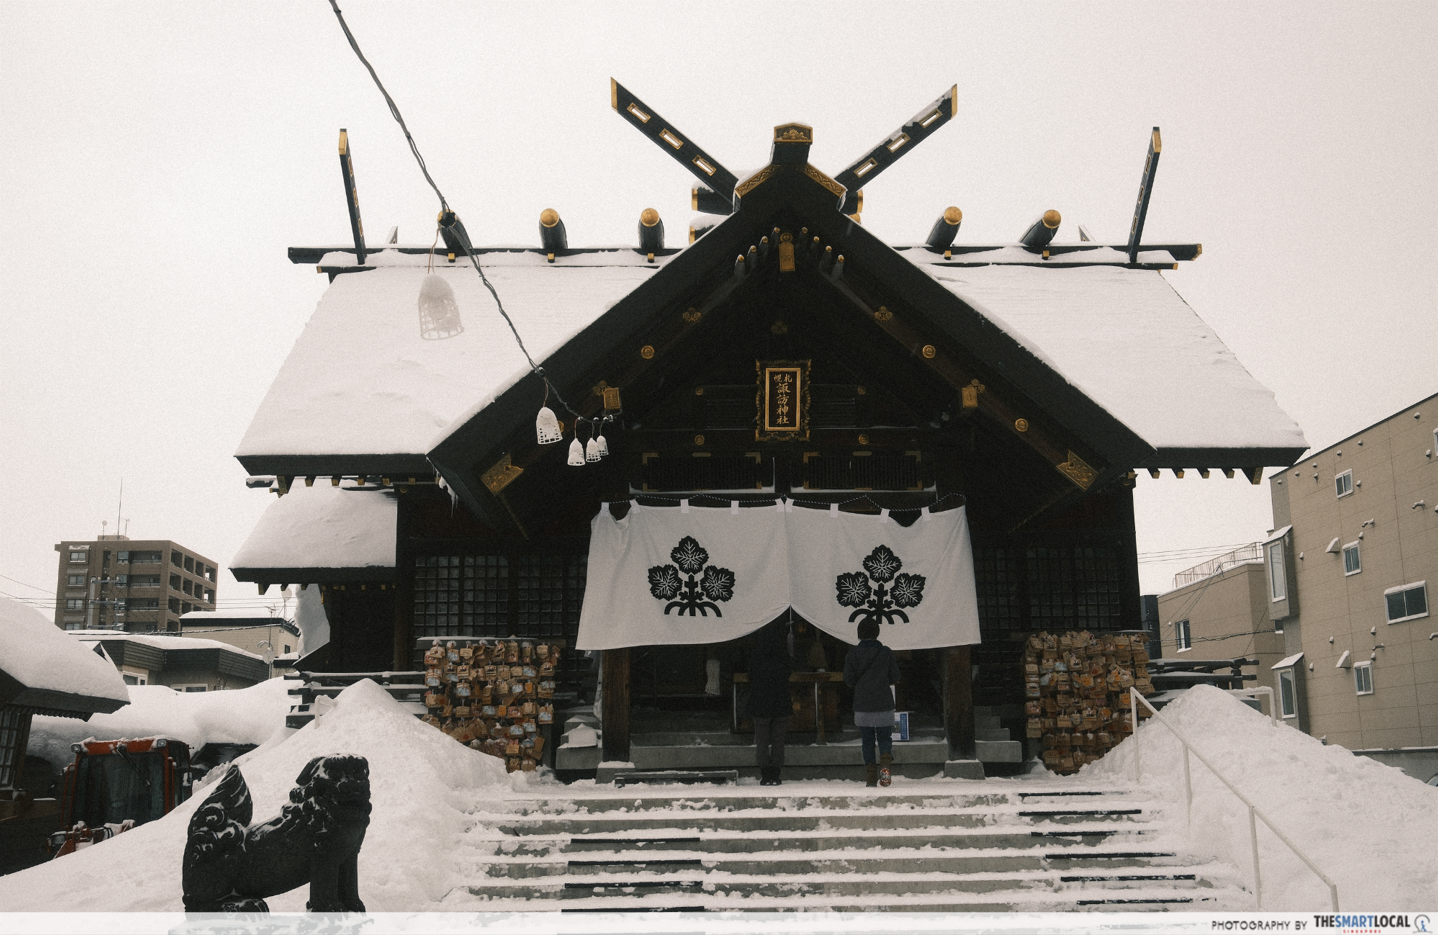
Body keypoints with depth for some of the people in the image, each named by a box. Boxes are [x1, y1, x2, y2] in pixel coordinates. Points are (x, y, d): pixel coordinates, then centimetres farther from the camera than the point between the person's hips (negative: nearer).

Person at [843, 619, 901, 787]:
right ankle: (885, 764, -17)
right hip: (884, 704, 0)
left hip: (862, 705, 0)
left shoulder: (853, 654, -1)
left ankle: (870, 776, 3)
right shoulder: (886, 652, -1)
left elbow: (849, 680, -1)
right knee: (885, 737, 10)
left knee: (867, 740, 10)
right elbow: (894, 677, 3)